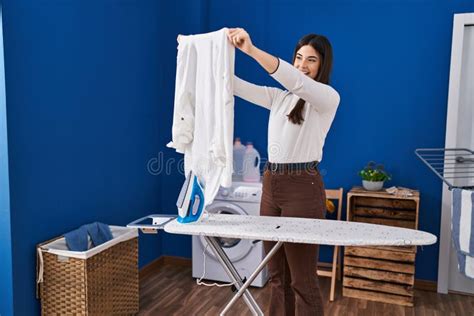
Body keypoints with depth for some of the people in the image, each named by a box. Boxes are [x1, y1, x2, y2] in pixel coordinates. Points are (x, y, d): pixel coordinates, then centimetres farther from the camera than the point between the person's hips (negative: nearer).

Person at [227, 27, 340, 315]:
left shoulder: (328, 97, -6)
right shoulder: (279, 97, 13)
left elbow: (296, 82, -27)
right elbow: (236, 85, 7)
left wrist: (252, 50, -35)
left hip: (303, 188, -7)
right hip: (271, 184, 7)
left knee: (302, 278, 1)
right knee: (277, 274, 15)